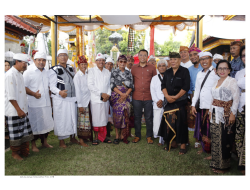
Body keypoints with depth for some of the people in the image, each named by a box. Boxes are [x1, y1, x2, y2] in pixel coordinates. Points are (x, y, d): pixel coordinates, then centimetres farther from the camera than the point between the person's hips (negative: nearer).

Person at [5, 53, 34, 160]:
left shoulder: (19, 74, 12)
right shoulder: (10, 75, -16)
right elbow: (11, 96, -19)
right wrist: (18, 110, -17)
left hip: (22, 109, 8)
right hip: (14, 111, -8)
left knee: (25, 132, 14)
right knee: (15, 134, 5)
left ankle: (24, 151, 28)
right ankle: (14, 153, 23)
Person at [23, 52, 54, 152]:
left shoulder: (47, 72, 13)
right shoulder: (29, 72, -7)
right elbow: (23, 87, -12)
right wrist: (34, 94, -19)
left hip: (46, 103, 6)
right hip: (34, 104, -6)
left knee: (46, 123, 13)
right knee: (35, 124, 3)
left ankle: (44, 142, 30)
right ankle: (33, 144, 19)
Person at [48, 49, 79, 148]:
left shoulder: (71, 68, 13)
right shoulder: (54, 70, -6)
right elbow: (52, 86, -12)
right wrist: (59, 92, -32)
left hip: (72, 98, 6)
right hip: (60, 99, -5)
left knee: (73, 117, 11)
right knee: (61, 119, 0)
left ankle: (72, 137, 28)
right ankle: (61, 140, 15)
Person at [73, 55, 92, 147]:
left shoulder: (87, 74, 9)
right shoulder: (77, 76, -9)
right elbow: (77, 91, -12)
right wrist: (80, 105, -13)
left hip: (89, 101, 6)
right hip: (82, 102, -6)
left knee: (88, 121, 13)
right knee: (82, 121, 0)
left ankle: (88, 137, 27)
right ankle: (81, 140, 11)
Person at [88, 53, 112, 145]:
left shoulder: (107, 72, 15)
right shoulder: (92, 71, 3)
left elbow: (109, 85, 12)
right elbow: (90, 85, -6)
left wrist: (108, 94, -5)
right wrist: (101, 94, -11)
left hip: (106, 99, 4)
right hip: (96, 99, -3)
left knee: (104, 118, 7)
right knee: (96, 118, -2)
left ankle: (103, 136, 16)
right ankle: (96, 137, 8)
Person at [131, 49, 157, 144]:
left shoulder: (152, 67, 4)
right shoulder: (134, 68, 8)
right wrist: (131, 91, 8)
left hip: (148, 97, -1)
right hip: (136, 97, 1)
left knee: (149, 117, 6)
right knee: (137, 117, 9)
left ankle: (149, 136, 20)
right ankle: (137, 135, 23)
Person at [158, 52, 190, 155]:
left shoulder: (184, 71, 0)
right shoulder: (167, 72, 15)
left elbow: (186, 87, -8)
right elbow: (163, 85, 9)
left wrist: (176, 97, -13)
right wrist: (167, 96, -8)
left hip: (180, 101, -4)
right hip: (168, 101, 4)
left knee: (181, 122, -3)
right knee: (169, 122, 3)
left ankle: (183, 144, 8)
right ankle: (173, 142, 17)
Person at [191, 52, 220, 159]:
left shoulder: (216, 73, -7)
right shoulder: (199, 74, 14)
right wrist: (193, 105, 10)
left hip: (211, 107, -6)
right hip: (200, 106, 6)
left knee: (210, 130, 1)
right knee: (201, 129, 16)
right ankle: (204, 148, 34)